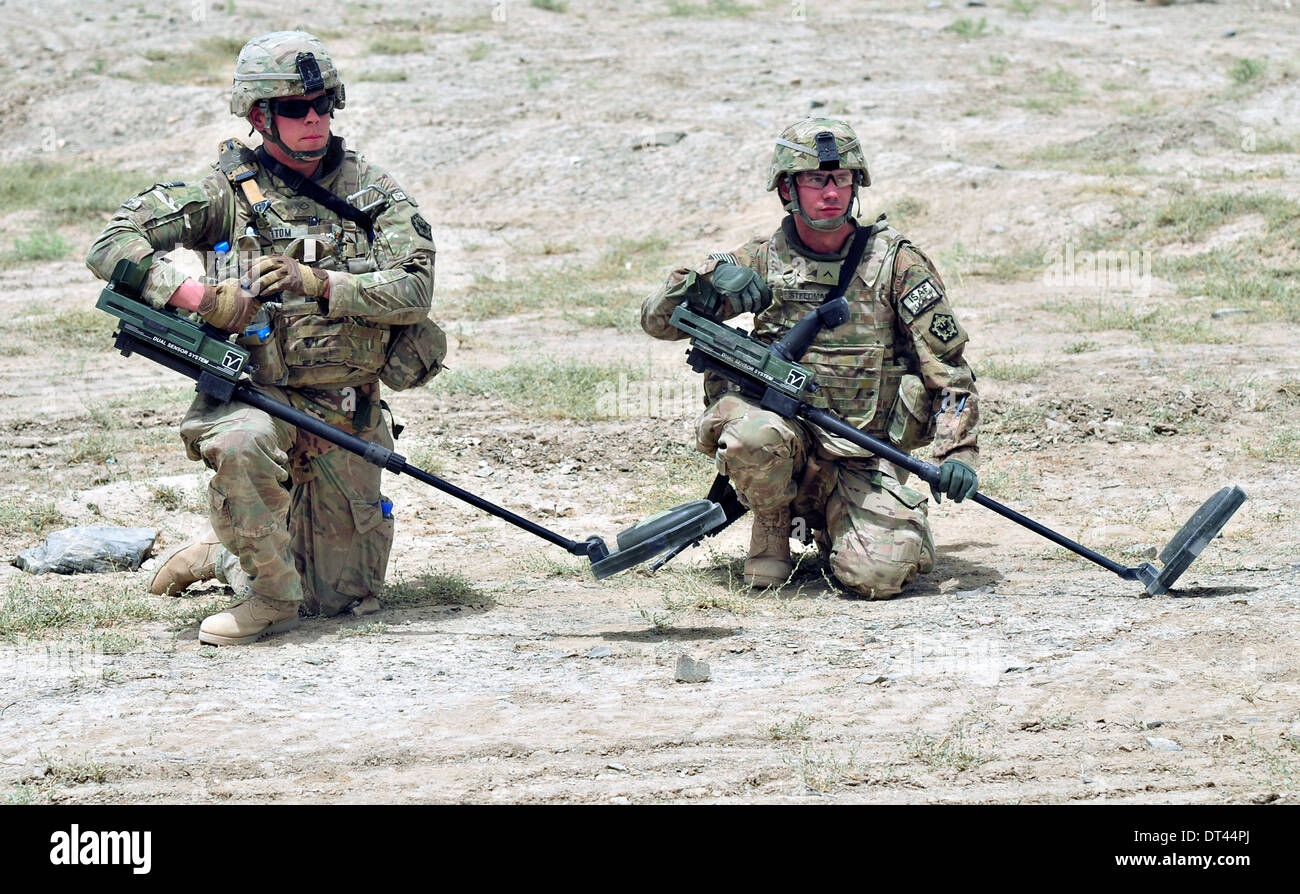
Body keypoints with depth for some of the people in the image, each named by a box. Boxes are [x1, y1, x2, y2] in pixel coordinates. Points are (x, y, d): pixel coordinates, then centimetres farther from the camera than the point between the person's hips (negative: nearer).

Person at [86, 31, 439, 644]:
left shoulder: (371, 192, 2)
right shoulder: (229, 191, -5)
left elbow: (415, 289, -10)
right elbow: (112, 246, -11)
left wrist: (317, 283, -22)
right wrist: (201, 296, -25)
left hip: (347, 418, 3)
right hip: (252, 394, -3)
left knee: (343, 597, 8)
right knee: (243, 442, -41)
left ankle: (224, 554, 37)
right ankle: (268, 596, -18)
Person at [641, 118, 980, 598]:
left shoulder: (895, 262, -3)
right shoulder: (762, 262, 2)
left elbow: (948, 366, -2)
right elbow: (657, 320, 1)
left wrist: (958, 451, -16)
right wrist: (713, 275, -17)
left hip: (866, 460, 0)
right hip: (790, 444, 1)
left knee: (878, 575, -23)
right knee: (753, 431, -35)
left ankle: (833, 525, 14)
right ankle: (772, 526, -2)